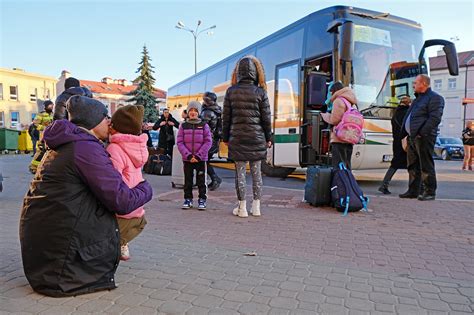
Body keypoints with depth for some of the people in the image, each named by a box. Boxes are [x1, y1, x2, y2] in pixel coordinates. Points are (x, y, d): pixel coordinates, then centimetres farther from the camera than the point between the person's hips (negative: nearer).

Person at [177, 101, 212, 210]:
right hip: (187, 159, 2)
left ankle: (202, 200, 15)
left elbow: (208, 142, -5)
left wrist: (198, 156, -12)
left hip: (201, 159, -1)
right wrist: (188, 155, -12)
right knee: (188, 180, 10)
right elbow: (180, 142, -1)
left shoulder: (204, 125, 0)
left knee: (201, 180, 5)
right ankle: (188, 199, 21)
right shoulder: (183, 126, 3)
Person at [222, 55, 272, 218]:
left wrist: (225, 137, 11)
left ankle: (242, 208, 10)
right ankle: (256, 207, 16)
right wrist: (268, 138, 11)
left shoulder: (231, 91, 0)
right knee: (256, 171, 9)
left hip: (237, 137, 0)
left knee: (240, 172, 5)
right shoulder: (260, 92, -2)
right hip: (257, 137, 0)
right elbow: (266, 118, 0)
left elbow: (226, 117, 3)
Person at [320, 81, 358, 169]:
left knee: (339, 167, -10)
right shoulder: (351, 103, 22)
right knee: (346, 167, 14)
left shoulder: (338, 101, -6)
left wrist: (324, 115, 5)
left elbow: (334, 120, -12)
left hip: (339, 139, -9)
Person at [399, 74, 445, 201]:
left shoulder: (434, 98, -5)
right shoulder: (418, 98, 24)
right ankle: (413, 190, 19)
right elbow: (408, 117, 26)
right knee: (412, 165, 11)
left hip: (424, 138, -9)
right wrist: (405, 134, 15)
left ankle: (430, 192, 2)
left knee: (426, 166, -5)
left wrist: (422, 133, -22)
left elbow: (435, 118, -16)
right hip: (412, 137, 9)